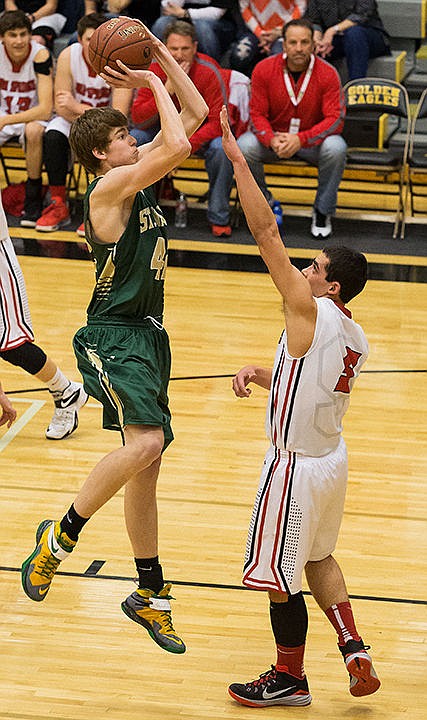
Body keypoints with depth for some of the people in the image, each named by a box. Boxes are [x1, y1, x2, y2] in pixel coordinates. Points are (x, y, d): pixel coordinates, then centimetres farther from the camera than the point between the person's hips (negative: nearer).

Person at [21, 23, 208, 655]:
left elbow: (195, 113, 17)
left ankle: (151, 595, 20)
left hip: (147, 335, 9)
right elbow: (178, 145, -27)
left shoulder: (140, 177, 12)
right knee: (145, 443, -28)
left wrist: (161, 56, 7)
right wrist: (151, 84, -13)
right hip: (112, 337, -9)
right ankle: (61, 536, -11)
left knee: (146, 464, 12)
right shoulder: (111, 184, -13)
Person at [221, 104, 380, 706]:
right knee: (318, 558, 27)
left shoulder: (310, 311, -21)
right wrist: (261, 374, 6)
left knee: (280, 578, 5)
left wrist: (237, 159, -23)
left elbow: (266, 232, -25)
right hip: (332, 458, 9)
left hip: (298, 465, -9)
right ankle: (354, 650, 20)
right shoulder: (353, 336, 5)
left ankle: (289, 680, 18)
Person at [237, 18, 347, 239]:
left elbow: (335, 119, -18)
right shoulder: (264, 69, -10)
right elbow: (257, 114, -7)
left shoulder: (327, 73, -14)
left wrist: (301, 139, -33)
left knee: (336, 148, -33)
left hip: (313, 140, -1)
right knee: (243, 147, -28)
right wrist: (272, 140, -30)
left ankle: (323, 211, -10)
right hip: (274, 136, 1)